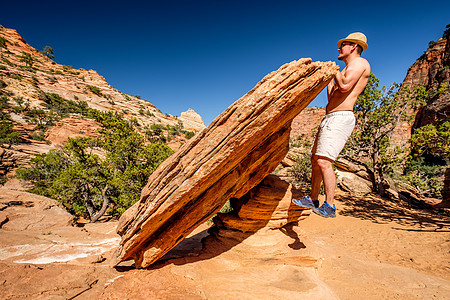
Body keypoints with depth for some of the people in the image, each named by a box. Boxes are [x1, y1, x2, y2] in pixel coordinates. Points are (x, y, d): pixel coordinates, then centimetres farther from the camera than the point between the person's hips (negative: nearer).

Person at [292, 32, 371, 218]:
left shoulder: (360, 62, 0)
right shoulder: (346, 71, 28)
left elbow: (345, 86, -20)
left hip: (340, 118, -10)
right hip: (329, 118, 10)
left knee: (324, 162, -21)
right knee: (315, 160, 10)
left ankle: (329, 206, -14)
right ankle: (313, 199, 19)